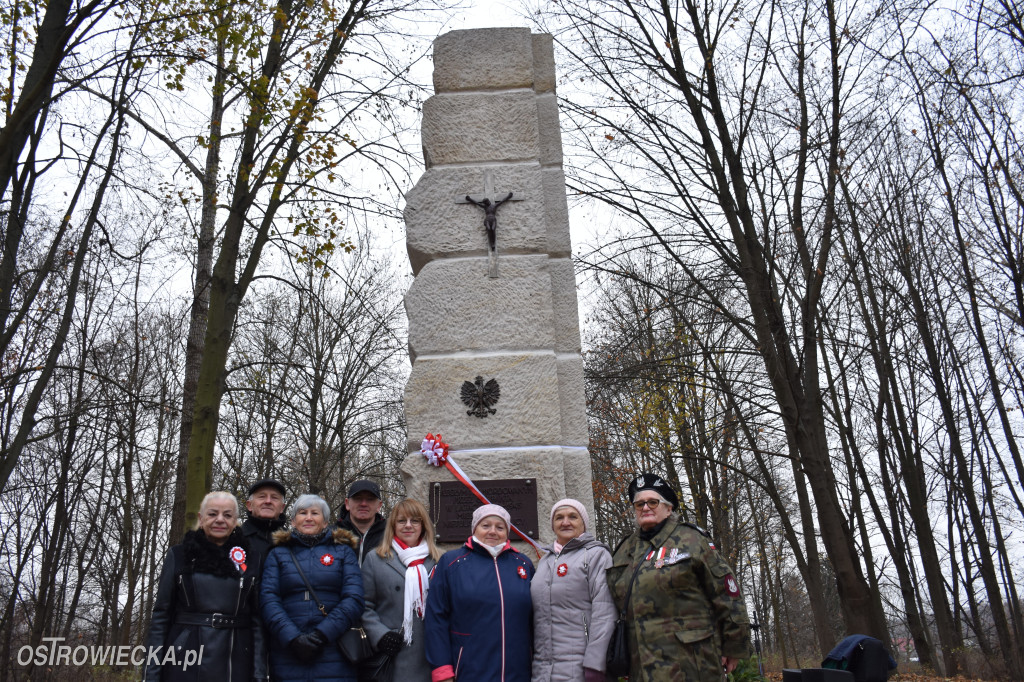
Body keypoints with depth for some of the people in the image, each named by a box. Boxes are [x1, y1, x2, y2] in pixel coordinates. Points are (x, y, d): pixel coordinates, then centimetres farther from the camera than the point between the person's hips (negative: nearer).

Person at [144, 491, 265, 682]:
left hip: (235, 666, 0)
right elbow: (161, 615, 2)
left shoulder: (251, 560, 3)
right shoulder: (179, 555, 3)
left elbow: (258, 620, 1)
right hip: (184, 663, 0)